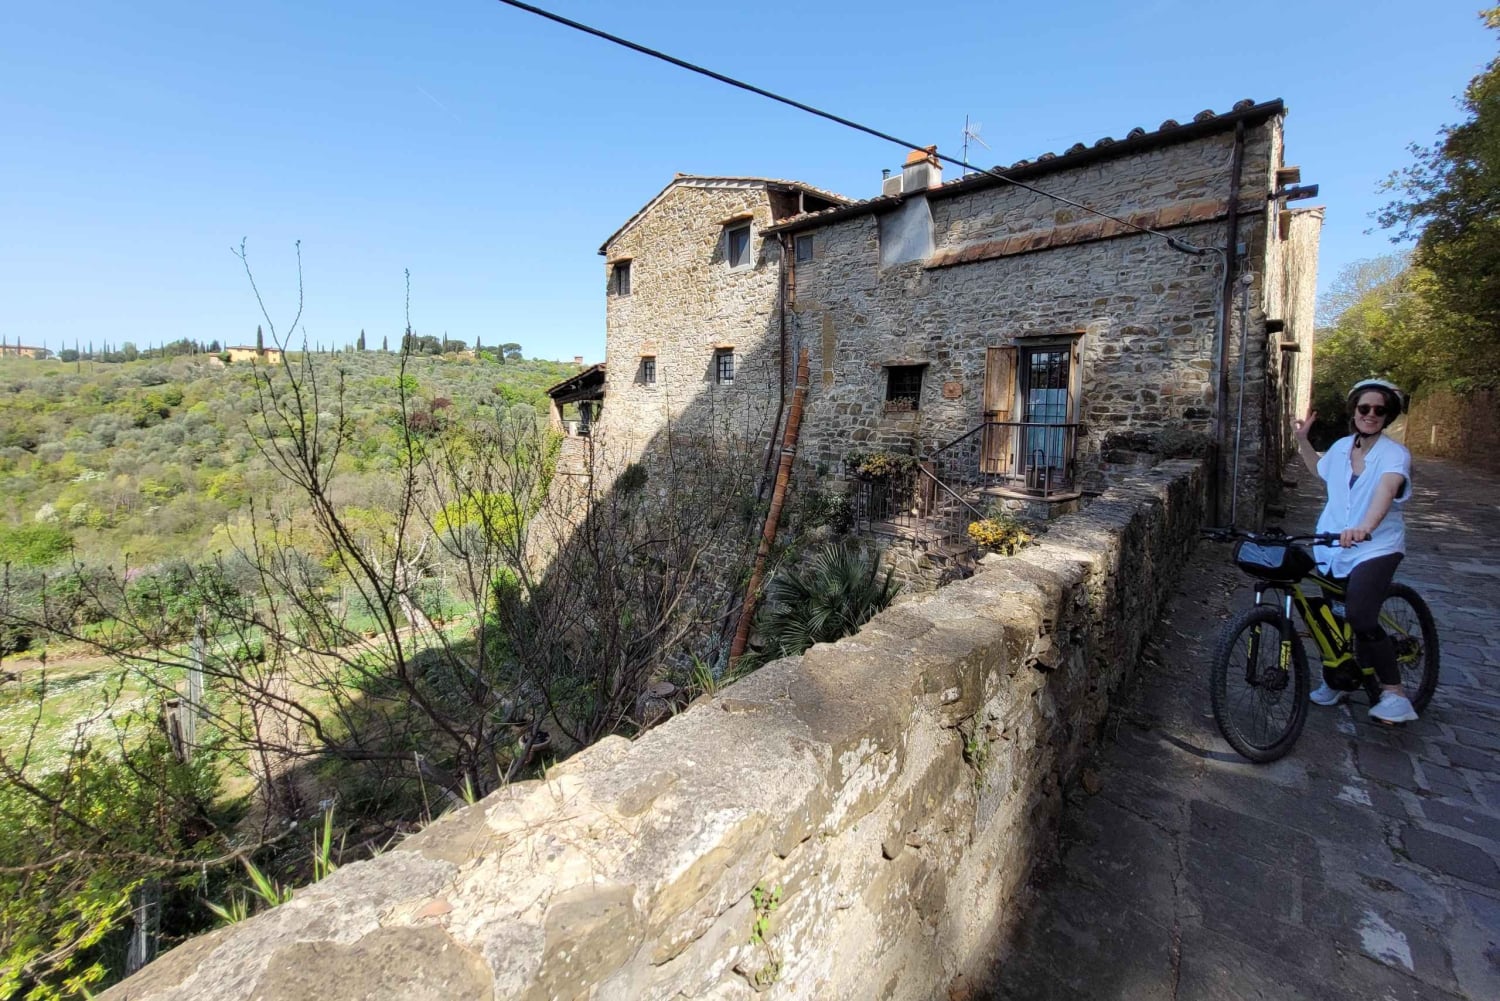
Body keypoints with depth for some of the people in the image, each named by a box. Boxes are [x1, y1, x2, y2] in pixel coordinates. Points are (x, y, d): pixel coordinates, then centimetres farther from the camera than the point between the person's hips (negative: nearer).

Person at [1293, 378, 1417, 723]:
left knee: (1360, 618, -22)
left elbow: (1387, 490, -34)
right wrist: (1302, 440, 19)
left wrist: (1365, 527, -53)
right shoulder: (1340, 447, 5)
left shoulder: (1395, 454, -12)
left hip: (1376, 548, -5)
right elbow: (1321, 471, 30)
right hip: (1334, 548, 5)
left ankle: (1394, 693, -3)